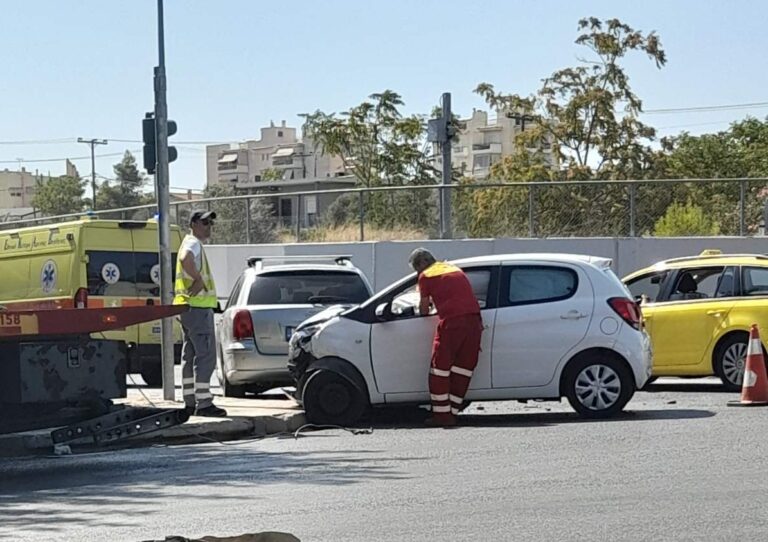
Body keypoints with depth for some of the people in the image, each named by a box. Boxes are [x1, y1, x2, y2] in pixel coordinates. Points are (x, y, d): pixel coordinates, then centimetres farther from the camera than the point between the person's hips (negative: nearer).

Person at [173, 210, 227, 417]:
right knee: (206, 355, -11)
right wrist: (199, 280, -25)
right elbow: (186, 259, -34)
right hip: (198, 306, -11)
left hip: (188, 306, 11)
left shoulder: (191, 243, 21)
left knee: (190, 355, 12)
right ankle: (203, 403, -14)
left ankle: (190, 402, 15)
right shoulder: (193, 243, -12)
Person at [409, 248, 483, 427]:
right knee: (462, 369, 9)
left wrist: (423, 312, 31)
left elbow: (424, 308, 11)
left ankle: (441, 414, 2)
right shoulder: (455, 269, 25)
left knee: (440, 368, 4)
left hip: (452, 321, -6)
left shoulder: (426, 276, 7)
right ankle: (452, 413, 10)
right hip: (474, 320, 6)